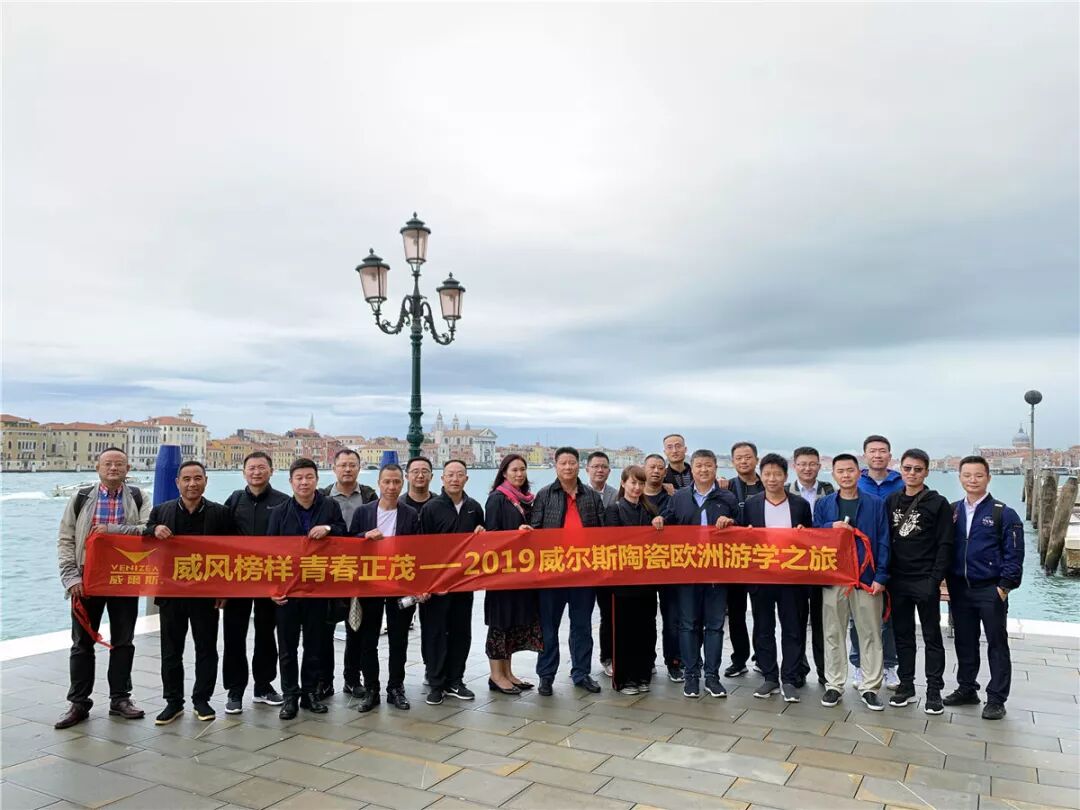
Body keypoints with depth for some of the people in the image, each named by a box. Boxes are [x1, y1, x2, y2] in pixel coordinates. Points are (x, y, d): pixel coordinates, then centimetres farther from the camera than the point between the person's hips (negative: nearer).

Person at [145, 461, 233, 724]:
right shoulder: (161, 511, 4)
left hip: (207, 593, -1)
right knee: (171, 650, 10)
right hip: (171, 592, 2)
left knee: (206, 648, 8)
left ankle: (201, 699, 21)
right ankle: (173, 701, 22)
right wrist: (154, 530, -16)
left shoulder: (220, 513, -1)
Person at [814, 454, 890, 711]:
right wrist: (831, 526, -13)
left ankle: (870, 687, 16)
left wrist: (881, 576, -7)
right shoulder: (823, 504, 7)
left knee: (871, 634, 5)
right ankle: (834, 685, 18)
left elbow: (883, 542, 0)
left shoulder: (875, 504, 2)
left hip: (867, 578, -1)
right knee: (833, 634, 7)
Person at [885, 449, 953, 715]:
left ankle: (934, 690, 15)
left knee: (932, 637, 6)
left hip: (925, 582, -4)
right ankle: (906, 685, 23)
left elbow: (945, 545, -7)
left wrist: (935, 579, -13)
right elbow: (885, 539, 9)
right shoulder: (892, 501, 7)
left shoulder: (938, 504, -4)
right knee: (902, 635, 12)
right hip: (897, 581, 4)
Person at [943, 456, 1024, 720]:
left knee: (997, 644, 5)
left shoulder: (1003, 514, -7)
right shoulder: (952, 511, 6)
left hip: (990, 590, -4)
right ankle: (967, 688, 27)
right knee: (964, 642, 14)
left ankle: (996, 699, 14)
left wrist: (1004, 586, -12)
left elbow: (1014, 554, -8)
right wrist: (948, 581, 4)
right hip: (959, 589, 4)